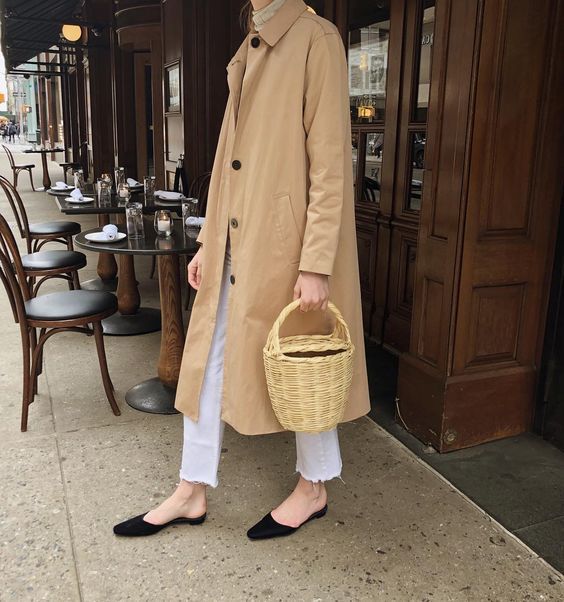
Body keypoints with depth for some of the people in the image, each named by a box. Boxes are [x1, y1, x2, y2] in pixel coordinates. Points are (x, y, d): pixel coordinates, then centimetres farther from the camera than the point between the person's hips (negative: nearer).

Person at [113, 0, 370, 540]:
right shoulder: (249, 50, 16)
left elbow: (329, 164, -15)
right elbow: (231, 163, 15)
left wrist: (314, 264, -19)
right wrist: (207, 243, 13)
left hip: (285, 244, -8)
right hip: (235, 246, 8)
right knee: (208, 360, 11)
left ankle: (313, 489, 30)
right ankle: (192, 493, 27)